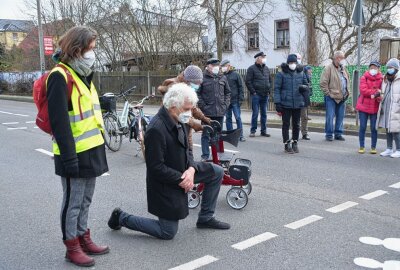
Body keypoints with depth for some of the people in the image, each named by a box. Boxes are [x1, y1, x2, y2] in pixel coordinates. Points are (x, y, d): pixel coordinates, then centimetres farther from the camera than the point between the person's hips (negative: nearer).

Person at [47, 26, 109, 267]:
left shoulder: (83, 74, 14)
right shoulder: (60, 76, -15)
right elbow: (59, 121, -20)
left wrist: (99, 145, 19)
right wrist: (69, 157, -22)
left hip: (92, 150, 9)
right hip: (75, 154, -9)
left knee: (85, 200, 18)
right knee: (73, 202, 4)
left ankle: (84, 239, 31)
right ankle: (72, 247, 18)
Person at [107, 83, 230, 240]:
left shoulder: (179, 121, -2)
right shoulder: (156, 129, -30)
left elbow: (186, 150, 7)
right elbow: (156, 168, -28)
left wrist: (191, 169, -13)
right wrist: (181, 180, -22)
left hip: (180, 173, 9)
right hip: (165, 184, -8)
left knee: (217, 172, 6)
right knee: (168, 233, 3)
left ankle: (205, 218, 18)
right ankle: (122, 218, 17)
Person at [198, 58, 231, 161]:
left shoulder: (223, 78, 10)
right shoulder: (203, 78, -4)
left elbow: (227, 92, 17)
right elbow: (197, 93, -4)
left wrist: (226, 104, 6)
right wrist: (202, 106, -10)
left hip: (220, 111, 4)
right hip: (207, 112, -4)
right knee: (206, 134, 2)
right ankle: (205, 156, 11)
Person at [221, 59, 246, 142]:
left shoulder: (235, 75, -2)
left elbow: (240, 87, -1)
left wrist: (240, 99, -7)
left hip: (235, 101, -3)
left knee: (238, 118, 0)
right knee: (228, 118, 9)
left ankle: (240, 135, 7)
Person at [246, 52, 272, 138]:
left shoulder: (266, 68, 14)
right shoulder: (252, 68, -3)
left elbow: (270, 80, 22)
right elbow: (248, 81, -8)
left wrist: (269, 90, 10)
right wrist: (253, 92, -12)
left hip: (265, 95, 5)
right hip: (256, 95, -5)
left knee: (264, 114, 9)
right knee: (255, 113, -3)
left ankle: (263, 131, 15)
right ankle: (253, 131, 6)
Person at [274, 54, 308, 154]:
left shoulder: (301, 73, 8)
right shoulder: (281, 74, -4)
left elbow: (306, 85, 19)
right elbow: (276, 88, -5)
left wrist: (303, 87, -7)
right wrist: (277, 102, -12)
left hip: (298, 104, 4)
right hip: (285, 104, -3)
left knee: (296, 125, 11)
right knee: (286, 124, 2)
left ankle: (295, 143, 24)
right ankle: (287, 145, 10)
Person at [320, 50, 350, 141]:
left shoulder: (343, 68, 14)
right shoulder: (329, 68, -8)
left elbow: (348, 80, 26)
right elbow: (323, 83, -13)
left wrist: (347, 91, 15)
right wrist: (328, 93, -14)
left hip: (342, 98, 7)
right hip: (331, 98, -7)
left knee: (340, 116, 9)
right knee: (330, 116, -3)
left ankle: (338, 134, 19)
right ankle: (329, 134, 7)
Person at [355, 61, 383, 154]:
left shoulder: (381, 79, 3)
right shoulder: (364, 77, 2)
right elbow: (363, 90, -11)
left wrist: (378, 96, -24)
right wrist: (376, 91, -16)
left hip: (375, 107, 0)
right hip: (363, 106, 0)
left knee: (374, 128, 5)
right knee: (362, 127, 3)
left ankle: (373, 147, 15)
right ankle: (362, 146, 12)